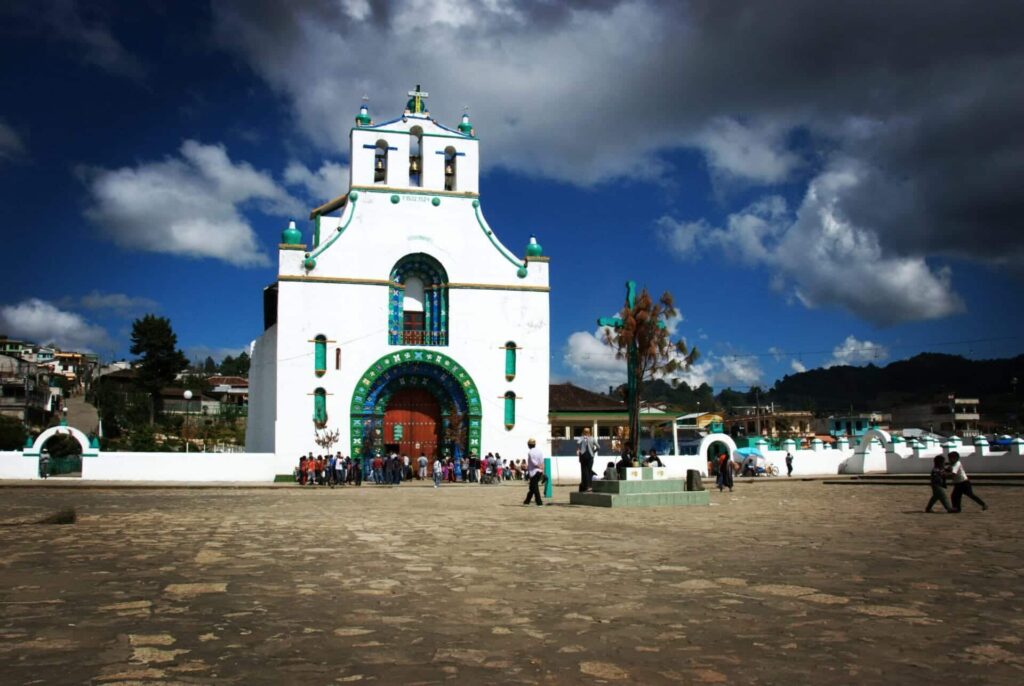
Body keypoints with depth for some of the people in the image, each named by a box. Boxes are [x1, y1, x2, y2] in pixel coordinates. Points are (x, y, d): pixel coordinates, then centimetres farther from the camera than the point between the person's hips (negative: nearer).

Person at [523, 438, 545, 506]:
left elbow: (533, 462, -17)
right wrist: (542, 468, 8)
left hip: (534, 472, -7)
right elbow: (542, 461, 7)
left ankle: (539, 503, -5)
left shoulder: (530, 452, -13)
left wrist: (539, 467, -5)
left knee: (535, 487, -2)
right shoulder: (539, 451, 8)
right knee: (532, 487, 17)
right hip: (539, 472, 7)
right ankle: (527, 501, 29)